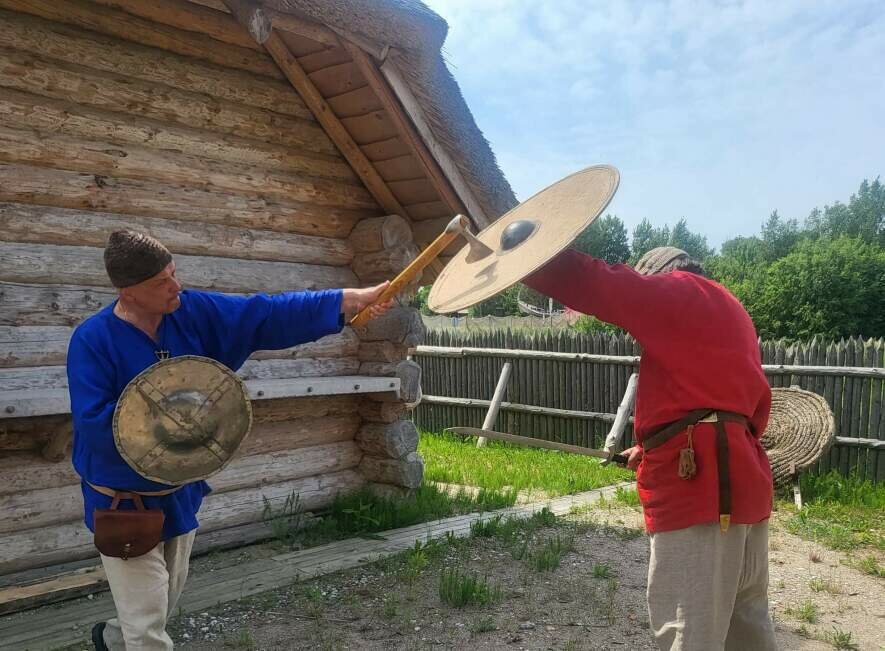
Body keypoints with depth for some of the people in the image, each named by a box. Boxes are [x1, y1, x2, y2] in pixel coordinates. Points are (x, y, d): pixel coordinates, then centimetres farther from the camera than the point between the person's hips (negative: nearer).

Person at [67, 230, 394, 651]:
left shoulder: (194, 313, -7)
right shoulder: (92, 340, -20)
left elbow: (270, 315, -12)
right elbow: (93, 425, -26)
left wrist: (352, 300, -17)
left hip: (181, 494, 6)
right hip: (125, 505, -6)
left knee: (165, 599, 25)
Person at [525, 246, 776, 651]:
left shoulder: (677, 291, -1)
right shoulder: (730, 311, 25)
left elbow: (587, 282, -10)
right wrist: (655, 449, 25)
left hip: (700, 486, -10)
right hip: (740, 479, 10)